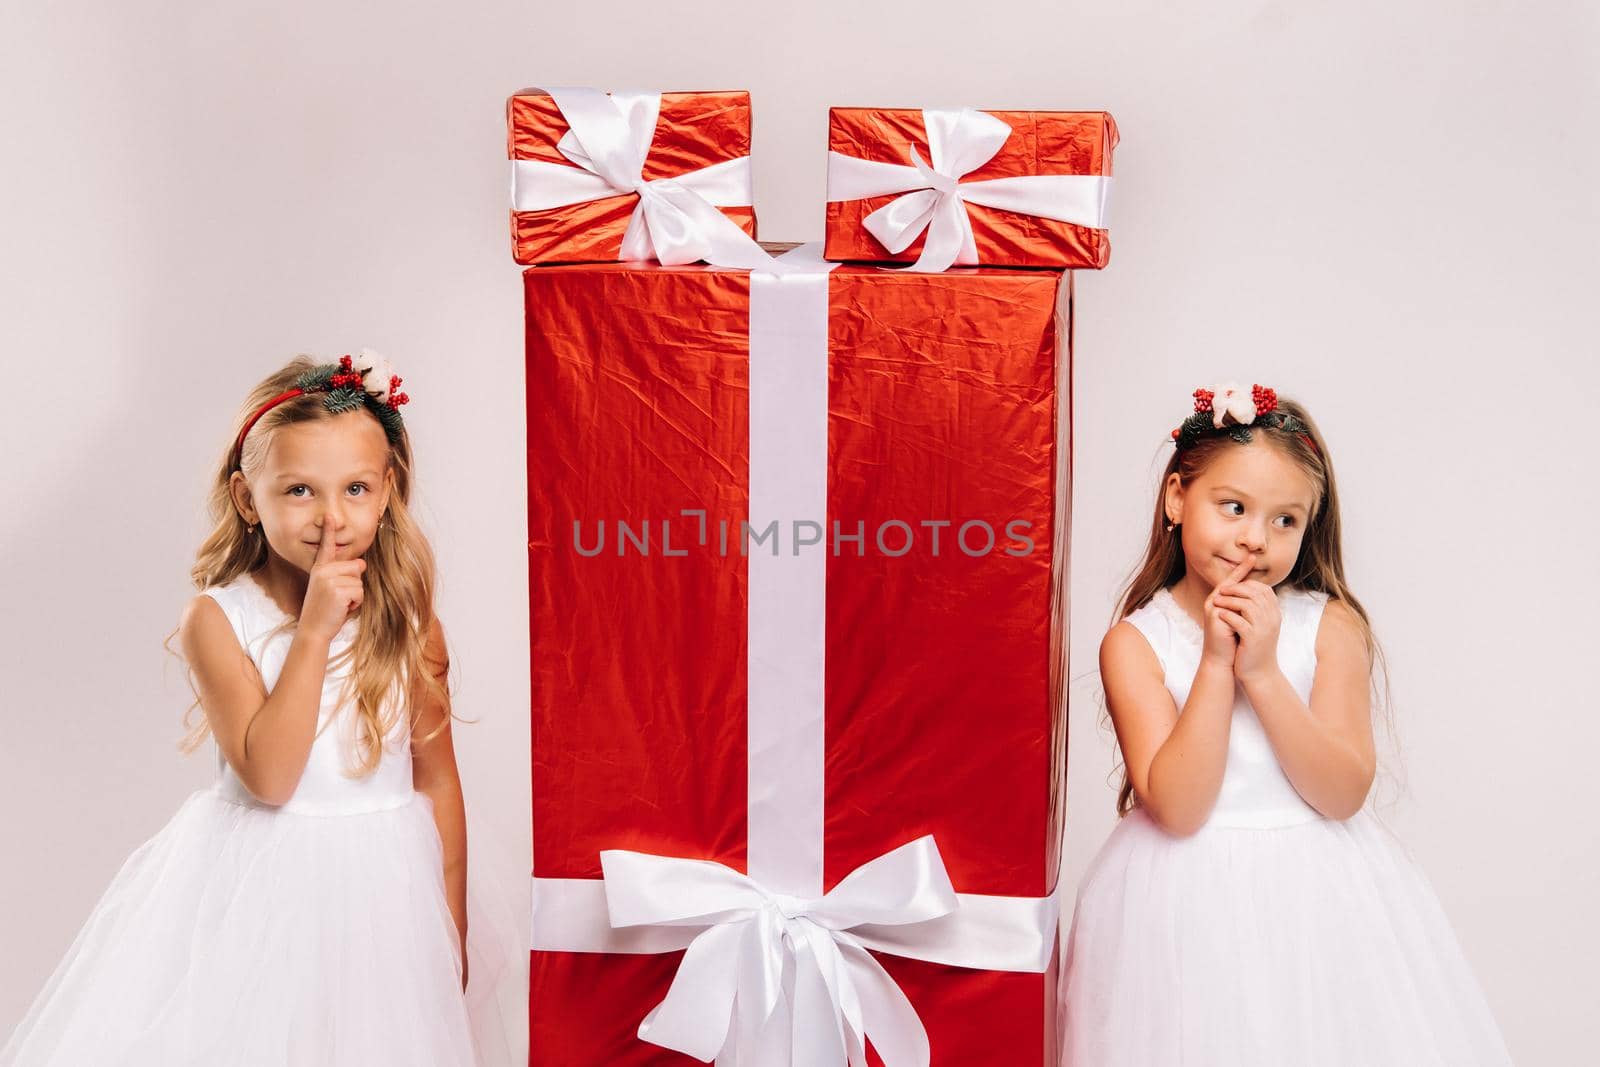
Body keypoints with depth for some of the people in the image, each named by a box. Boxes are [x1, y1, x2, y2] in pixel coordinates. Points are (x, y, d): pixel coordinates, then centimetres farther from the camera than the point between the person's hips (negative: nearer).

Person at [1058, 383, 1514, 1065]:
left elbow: (1344, 795, -12)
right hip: (1189, 901, -1)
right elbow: (1176, 809, -17)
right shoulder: (1134, 642, -9)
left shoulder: (1330, 625, -5)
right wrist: (1216, 663, -22)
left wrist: (1263, 671, -22)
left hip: (1319, 894, 1)